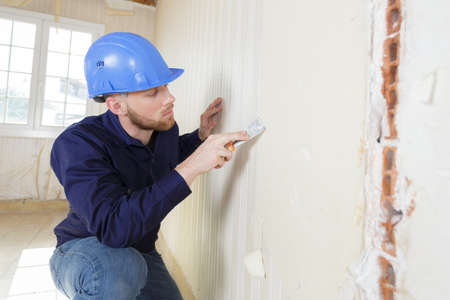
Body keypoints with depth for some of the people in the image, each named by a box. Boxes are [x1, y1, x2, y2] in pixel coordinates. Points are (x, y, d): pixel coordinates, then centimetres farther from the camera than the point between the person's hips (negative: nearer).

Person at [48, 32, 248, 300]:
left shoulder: (165, 127, -9)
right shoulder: (78, 145, -28)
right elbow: (113, 227, -40)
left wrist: (201, 135, -3)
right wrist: (190, 167, -43)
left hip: (141, 252, 6)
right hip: (82, 254, -5)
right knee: (118, 271, -37)